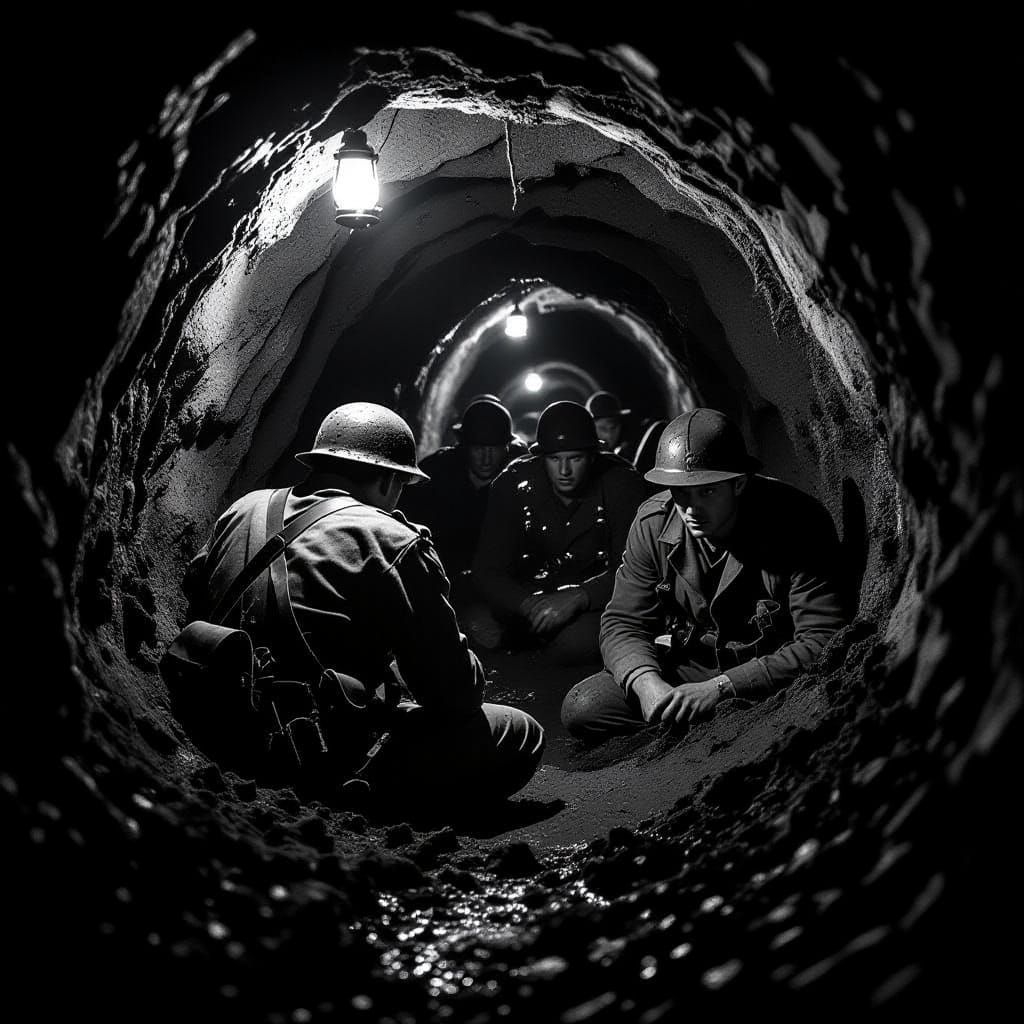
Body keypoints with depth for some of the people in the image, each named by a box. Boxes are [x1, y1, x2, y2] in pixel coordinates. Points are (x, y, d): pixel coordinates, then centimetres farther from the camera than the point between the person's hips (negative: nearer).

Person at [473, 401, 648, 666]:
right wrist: (528, 604, -31)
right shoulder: (514, 483, -8)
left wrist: (578, 598, -33)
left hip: (593, 601, -3)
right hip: (531, 596, 3)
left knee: (576, 643, -33)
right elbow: (488, 569, -10)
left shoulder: (621, 484, -11)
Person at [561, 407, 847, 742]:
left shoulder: (798, 523, -20)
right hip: (687, 669, 4)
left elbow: (822, 642, -24)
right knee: (580, 708, -16)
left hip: (775, 675, -3)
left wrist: (720, 687, -31)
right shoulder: (652, 523, -7)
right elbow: (623, 622, -3)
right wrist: (646, 682, -27)